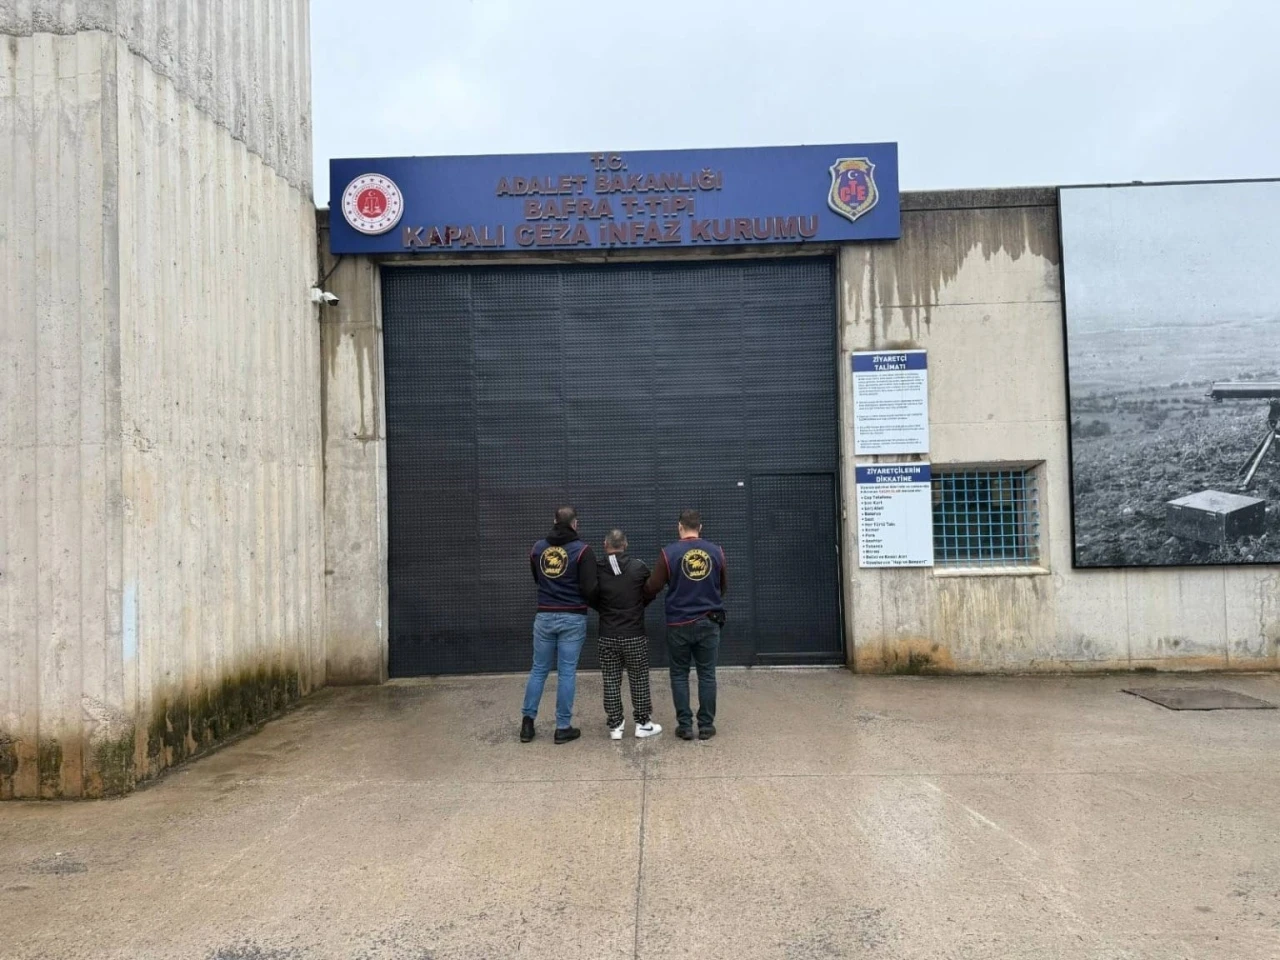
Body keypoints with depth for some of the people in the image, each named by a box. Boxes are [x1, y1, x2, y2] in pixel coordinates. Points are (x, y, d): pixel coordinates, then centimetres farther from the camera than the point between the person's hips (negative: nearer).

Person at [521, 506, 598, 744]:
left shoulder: (538, 547, 5)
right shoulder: (581, 550, -10)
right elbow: (589, 588, -14)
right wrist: (596, 604, 6)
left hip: (544, 617, 4)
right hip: (572, 619, -4)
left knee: (538, 670, 14)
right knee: (566, 673, 3)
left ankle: (527, 722, 15)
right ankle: (563, 728, 9)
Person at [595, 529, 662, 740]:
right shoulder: (638, 567, -10)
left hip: (607, 636, 1)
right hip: (635, 635, -1)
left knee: (611, 681, 9)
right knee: (639, 680, 10)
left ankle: (615, 725, 15)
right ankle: (643, 724, 18)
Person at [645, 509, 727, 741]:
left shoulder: (669, 552, -9)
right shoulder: (716, 551, 1)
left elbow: (653, 587, -7)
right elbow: (724, 586, 11)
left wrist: (644, 598, 15)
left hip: (679, 624, -2)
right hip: (709, 622, 2)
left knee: (679, 675, 10)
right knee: (707, 675, 10)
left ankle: (685, 725, 11)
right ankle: (706, 726, 13)